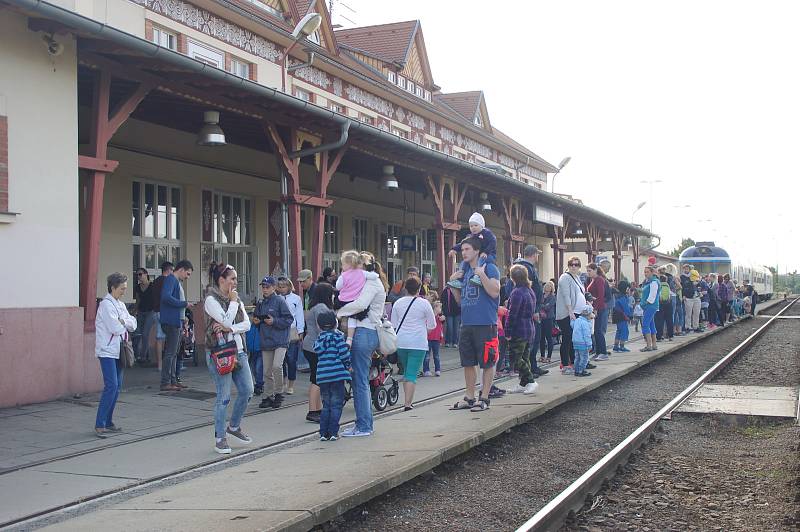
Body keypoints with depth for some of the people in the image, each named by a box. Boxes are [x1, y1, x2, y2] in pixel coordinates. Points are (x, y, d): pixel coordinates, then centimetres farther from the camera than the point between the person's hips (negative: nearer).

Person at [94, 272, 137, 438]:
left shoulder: (121, 305, 17)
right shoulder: (106, 304, -10)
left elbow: (133, 325, 11)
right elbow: (116, 328, -18)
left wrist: (122, 322, -8)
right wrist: (125, 323, 1)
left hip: (118, 350, 9)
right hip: (107, 351, -9)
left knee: (117, 386, 8)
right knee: (111, 386, -15)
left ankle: (108, 422, 16)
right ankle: (99, 425, -12)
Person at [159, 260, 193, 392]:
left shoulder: (177, 282, 20)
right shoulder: (171, 280, -11)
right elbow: (166, 297, -26)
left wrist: (183, 317, 15)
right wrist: (184, 304, -19)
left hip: (177, 322, 10)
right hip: (171, 322, -10)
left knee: (174, 352, 14)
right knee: (170, 353, -9)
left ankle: (173, 380, 20)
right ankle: (165, 383, -8)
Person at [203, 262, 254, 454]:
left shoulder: (236, 298, 13)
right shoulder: (211, 299, -8)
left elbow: (247, 324, 3)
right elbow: (226, 321, -19)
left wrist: (229, 328, -13)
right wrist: (233, 302, -8)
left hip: (238, 350, 7)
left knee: (247, 390, 5)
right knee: (223, 396, -4)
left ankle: (234, 426, 27)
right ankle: (220, 439, 6)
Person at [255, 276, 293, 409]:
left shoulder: (280, 301, -6)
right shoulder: (260, 303, 13)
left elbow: (289, 319, -9)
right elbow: (257, 317, 26)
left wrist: (274, 321, -17)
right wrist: (256, 321, 4)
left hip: (280, 340, -6)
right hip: (266, 342, 6)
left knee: (277, 366, -20)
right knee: (267, 372, 8)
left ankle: (278, 394, -3)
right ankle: (268, 397, 18)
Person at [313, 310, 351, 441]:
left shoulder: (319, 338, 11)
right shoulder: (337, 336, -5)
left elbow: (317, 350, -2)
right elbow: (344, 353, -11)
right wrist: (347, 366, 4)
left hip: (322, 376, 5)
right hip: (337, 374, -5)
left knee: (326, 405, 13)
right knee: (336, 405, 2)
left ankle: (323, 433, 11)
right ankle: (333, 433, 0)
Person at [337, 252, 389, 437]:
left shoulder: (372, 283, -8)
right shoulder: (371, 282, 23)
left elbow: (360, 304, -24)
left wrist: (338, 312, -15)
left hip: (364, 333, -10)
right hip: (367, 333, 10)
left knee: (360, 381, -6)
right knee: (362, 380, 14)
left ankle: (363, 426, -3)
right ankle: (366, 423, 20)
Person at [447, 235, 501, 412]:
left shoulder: (489, 268, -6)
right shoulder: (464, 271, 16)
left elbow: (494, 292, -17)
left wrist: (481, 274, -22)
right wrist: (453, 282, 8)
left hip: (485, 324, -8)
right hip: (466, 323, 8)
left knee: (487, 363, 1)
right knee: (468, 363, 12)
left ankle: (484, 399, 8)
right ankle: (470, 398, 22)